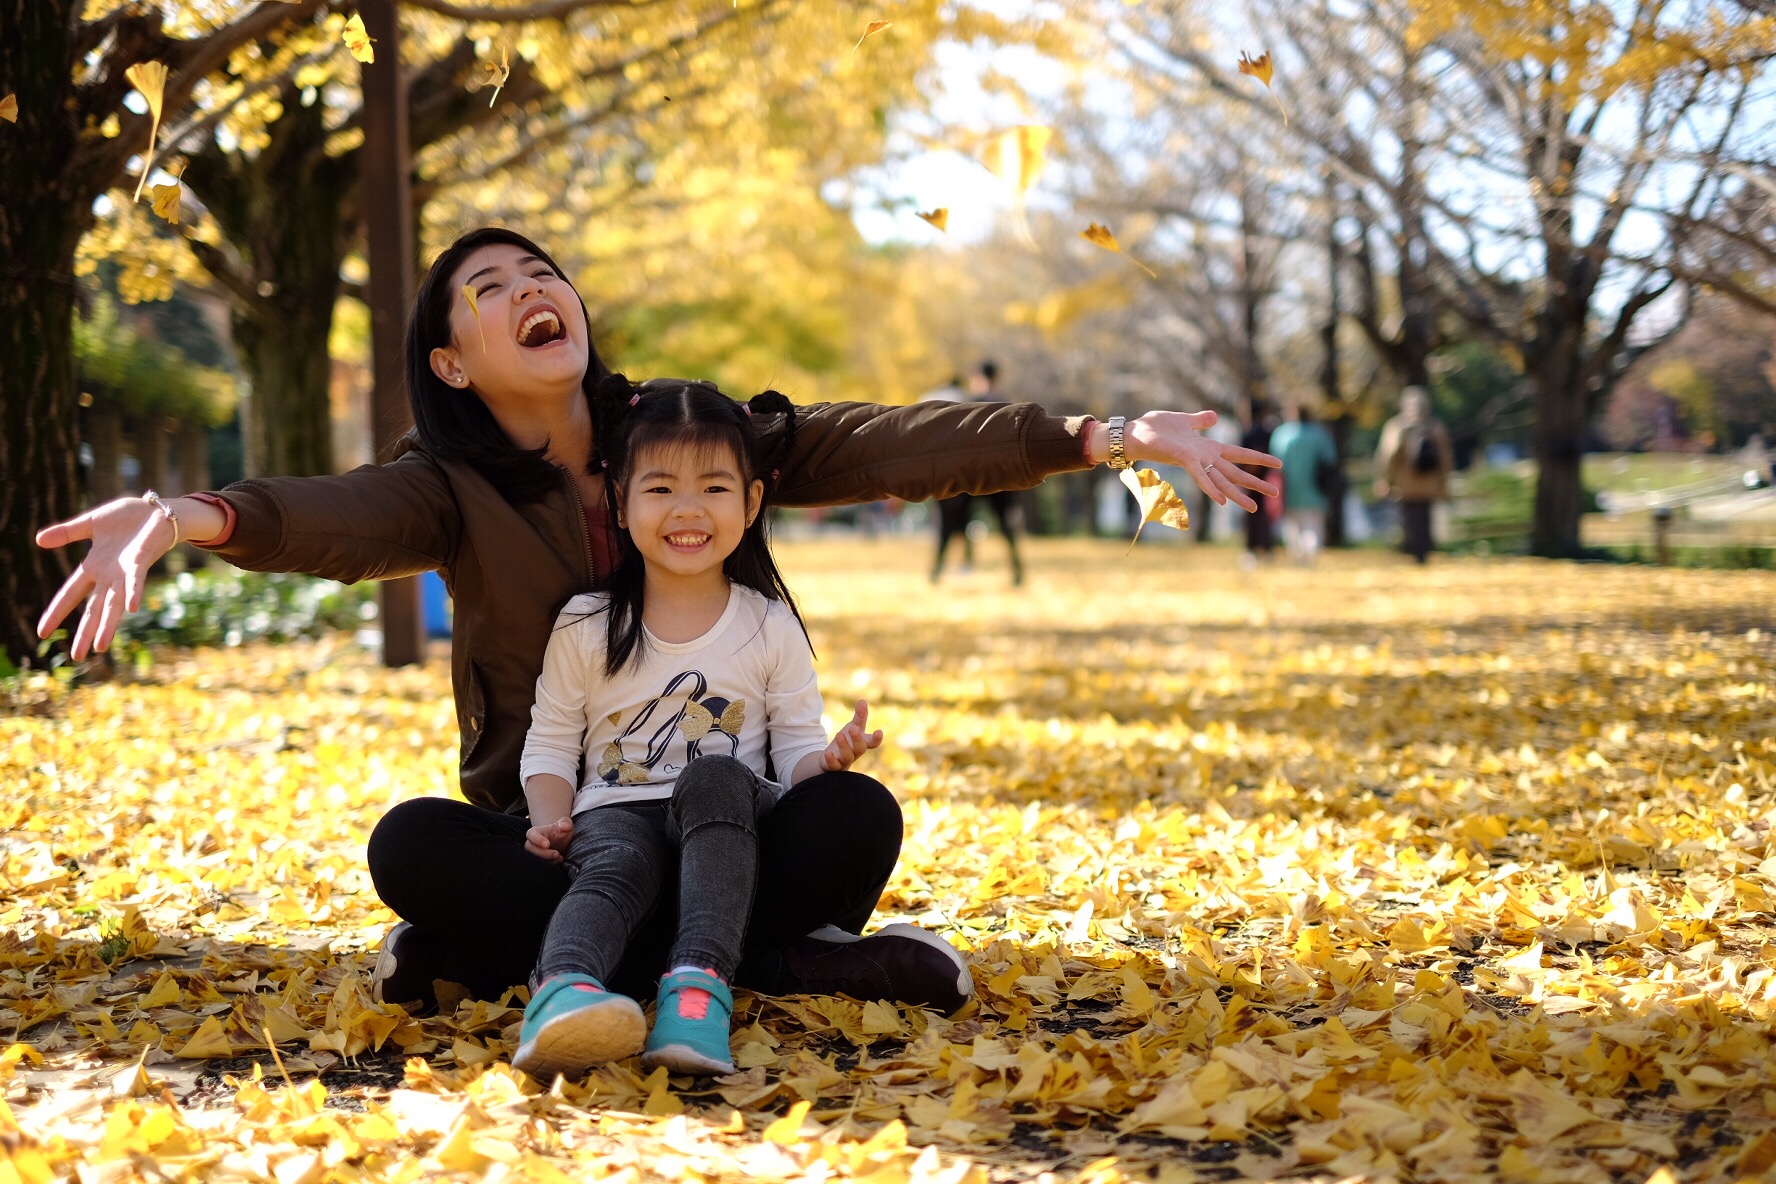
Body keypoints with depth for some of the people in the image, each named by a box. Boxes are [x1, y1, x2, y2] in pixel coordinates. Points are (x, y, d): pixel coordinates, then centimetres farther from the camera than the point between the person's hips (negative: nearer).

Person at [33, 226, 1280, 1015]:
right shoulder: (450, 490, -6)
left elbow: (893, 443, -10)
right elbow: (329, 517, -28)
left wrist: (1105, 435, -22)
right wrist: (186, 515, -53)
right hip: (551, 833, -1)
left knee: (856, 818, -28)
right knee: (413, 849, -32)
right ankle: (773, 961, -26)